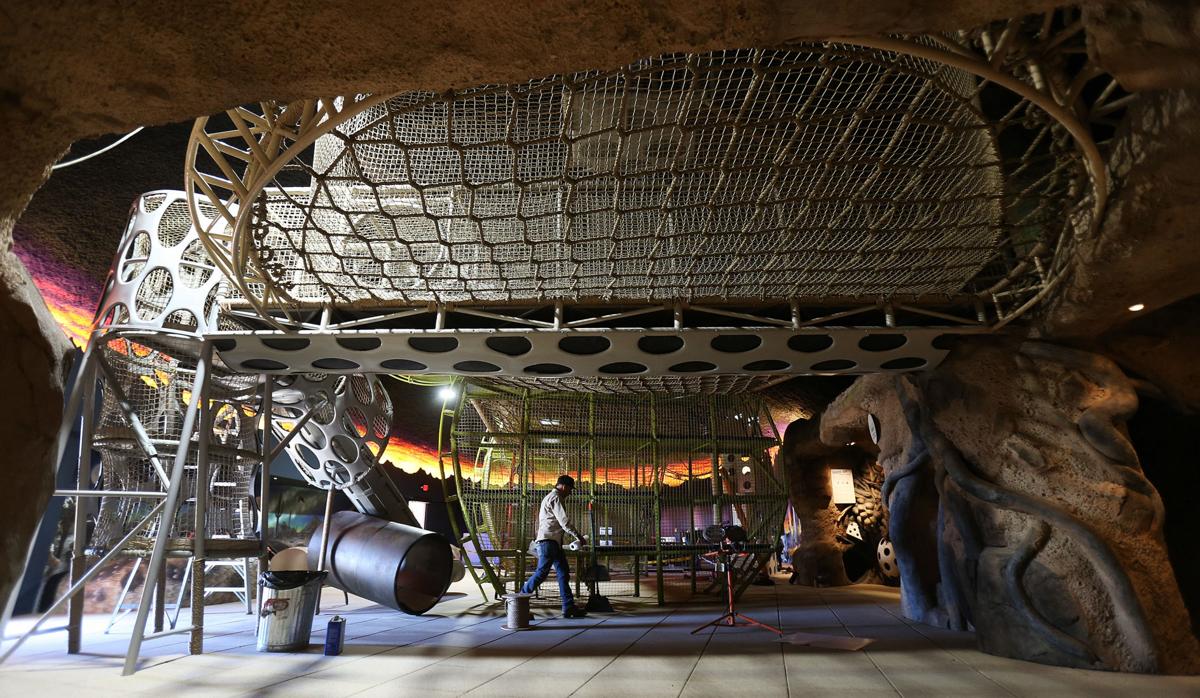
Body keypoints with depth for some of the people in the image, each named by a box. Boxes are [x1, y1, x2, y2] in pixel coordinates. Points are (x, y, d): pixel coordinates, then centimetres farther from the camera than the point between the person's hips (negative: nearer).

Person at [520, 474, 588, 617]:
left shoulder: (552, 497, 22)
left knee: (564, 572, 6)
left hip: (554, 542, 11)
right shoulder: (555, 498, -12)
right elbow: (565, 521, -17)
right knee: (542, 573, -7)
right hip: (548, 541, -11)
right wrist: (579, 537, -10)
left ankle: (569, 607, 5)